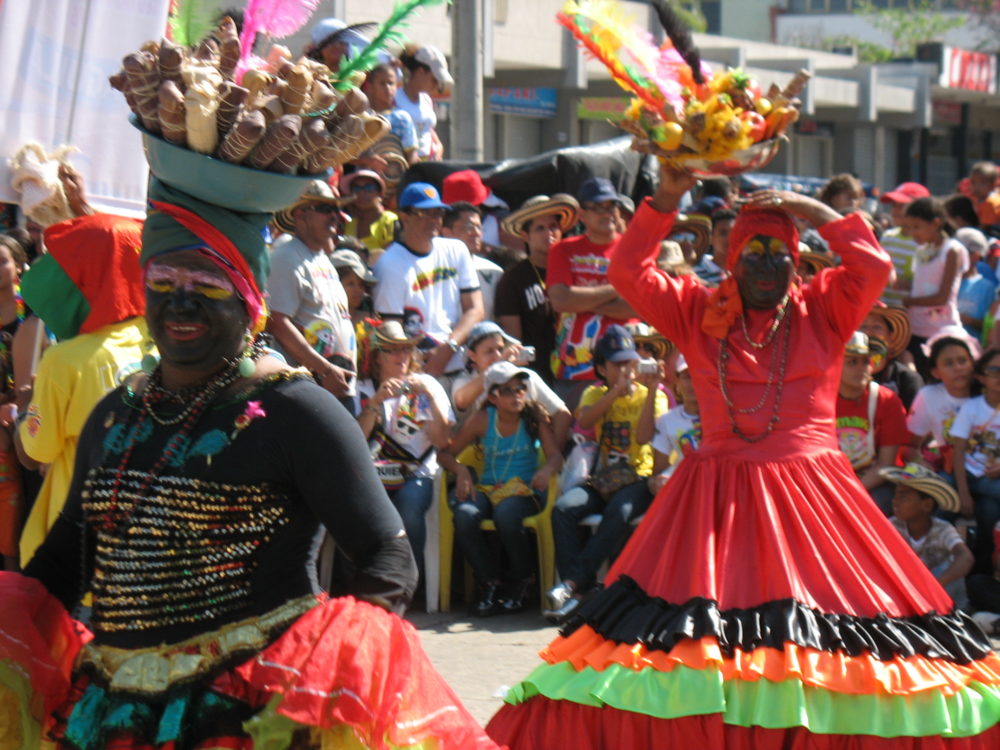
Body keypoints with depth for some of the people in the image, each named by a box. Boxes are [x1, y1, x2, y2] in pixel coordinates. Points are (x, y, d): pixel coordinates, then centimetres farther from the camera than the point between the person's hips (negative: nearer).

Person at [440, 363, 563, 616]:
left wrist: (547, 470, -30)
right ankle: (490, 583, -11)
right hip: (487, 489, 2)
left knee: (506, 514, -36)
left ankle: (522, 581, -8)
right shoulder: (482, 420, 4)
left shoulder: (535, 415, 2)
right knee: (464, 515, -31)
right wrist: (461, 470, -15)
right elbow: (446, 453, 7)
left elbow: (556, 455, -6)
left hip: (524, 490, -2)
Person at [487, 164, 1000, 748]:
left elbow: (875, 266, -6)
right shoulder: (697, 312, 10)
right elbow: (628, 272, 1)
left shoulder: (822, 311, 8)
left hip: (809, 494, 0)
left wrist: (812, 210, -5)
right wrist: (667, 198, -8)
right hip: (718, 496, 0)